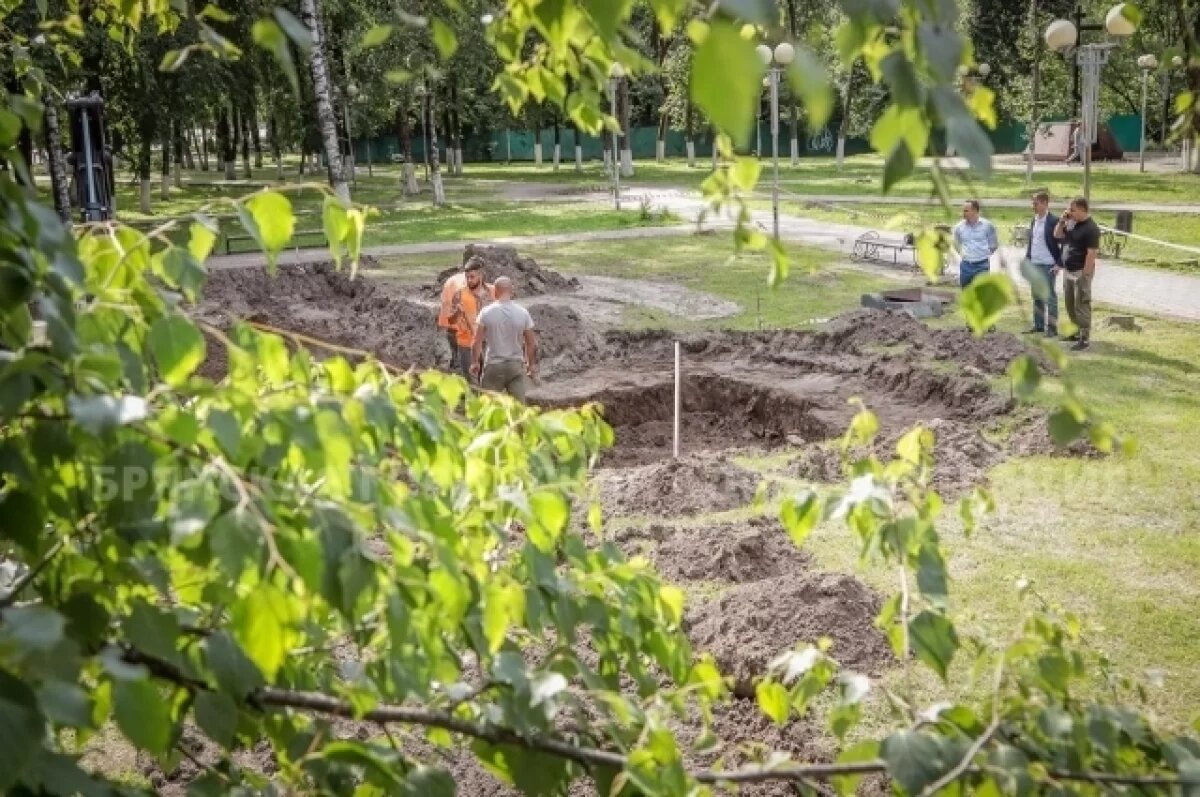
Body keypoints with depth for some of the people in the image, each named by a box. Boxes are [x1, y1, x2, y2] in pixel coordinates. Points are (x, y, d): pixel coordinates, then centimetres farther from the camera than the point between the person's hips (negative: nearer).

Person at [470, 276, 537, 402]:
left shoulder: (486, 312, -8)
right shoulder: (523, 313, -4)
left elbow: (478, 341, -5)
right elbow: (532, 343, 1)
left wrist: (474, 362, 8)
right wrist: (532, 365, 14)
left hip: (493, 365, -1)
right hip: (516, 365, 1)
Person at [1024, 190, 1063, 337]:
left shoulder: (1054, 221, -11)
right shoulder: (1034, 221, 11)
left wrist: (1059, 264, -15)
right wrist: (1027, 259, 11)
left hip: (1048, 266, -7)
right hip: (1034, 265, 7)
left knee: (1049, 297, -2)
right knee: (1037, 296, 13)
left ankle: (1052, 328, 2)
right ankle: (1038, 325, 22)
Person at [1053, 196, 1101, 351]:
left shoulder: (1090, 228, -18)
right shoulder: (1071, 223, 7)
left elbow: (1092, 253, -20)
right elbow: (1057, 235, 19)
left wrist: (1085, 274, -21)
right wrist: (1062, 220, 1)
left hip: (1081, 272, -9)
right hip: (1068, 270, 9)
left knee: (1081, 305, -5)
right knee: (1070, 304, 16)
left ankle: (1084, 338, -1)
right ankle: (1076, 332, 29)